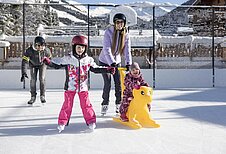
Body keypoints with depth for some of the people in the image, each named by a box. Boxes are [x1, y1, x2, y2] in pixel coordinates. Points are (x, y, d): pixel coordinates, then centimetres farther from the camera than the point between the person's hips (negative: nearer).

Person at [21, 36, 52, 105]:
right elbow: (25, 61, -37)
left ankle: (42, 96, -2)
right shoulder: (29, 51, -36)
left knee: (42, 79, -13)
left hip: (42, 64, 0)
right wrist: (24, 73, -46)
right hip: (33, 64, 0)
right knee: (33, 80, -7)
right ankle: (33, 97, 6)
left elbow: (49, 56, -7)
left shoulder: (46, 50, -31)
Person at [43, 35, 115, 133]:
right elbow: (57, 64, 0)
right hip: (70, 87, -1)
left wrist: (108, 70, 6)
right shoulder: (67, 59, -4)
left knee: (86, 104, 4)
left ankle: (91, 121, 16)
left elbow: (96, 69, 12)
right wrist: (48, 62, -17)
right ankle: (62, 122, 12)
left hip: (83, 87, 1)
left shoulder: (88, 60, 2)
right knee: (67, 104, 2)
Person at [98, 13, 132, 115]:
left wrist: (128, 63, -27)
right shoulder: (108, 32, -19)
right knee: (107, 83, -6)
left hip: (117, 61, 4)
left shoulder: (126, 35, -7)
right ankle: (105, 104, 10)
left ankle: (118, 105, 14)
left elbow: (127, 50, -13)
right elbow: (107, 49, -27)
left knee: (119, 83, 0)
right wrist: (112, 63, -38)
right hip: (105, 61, -3)